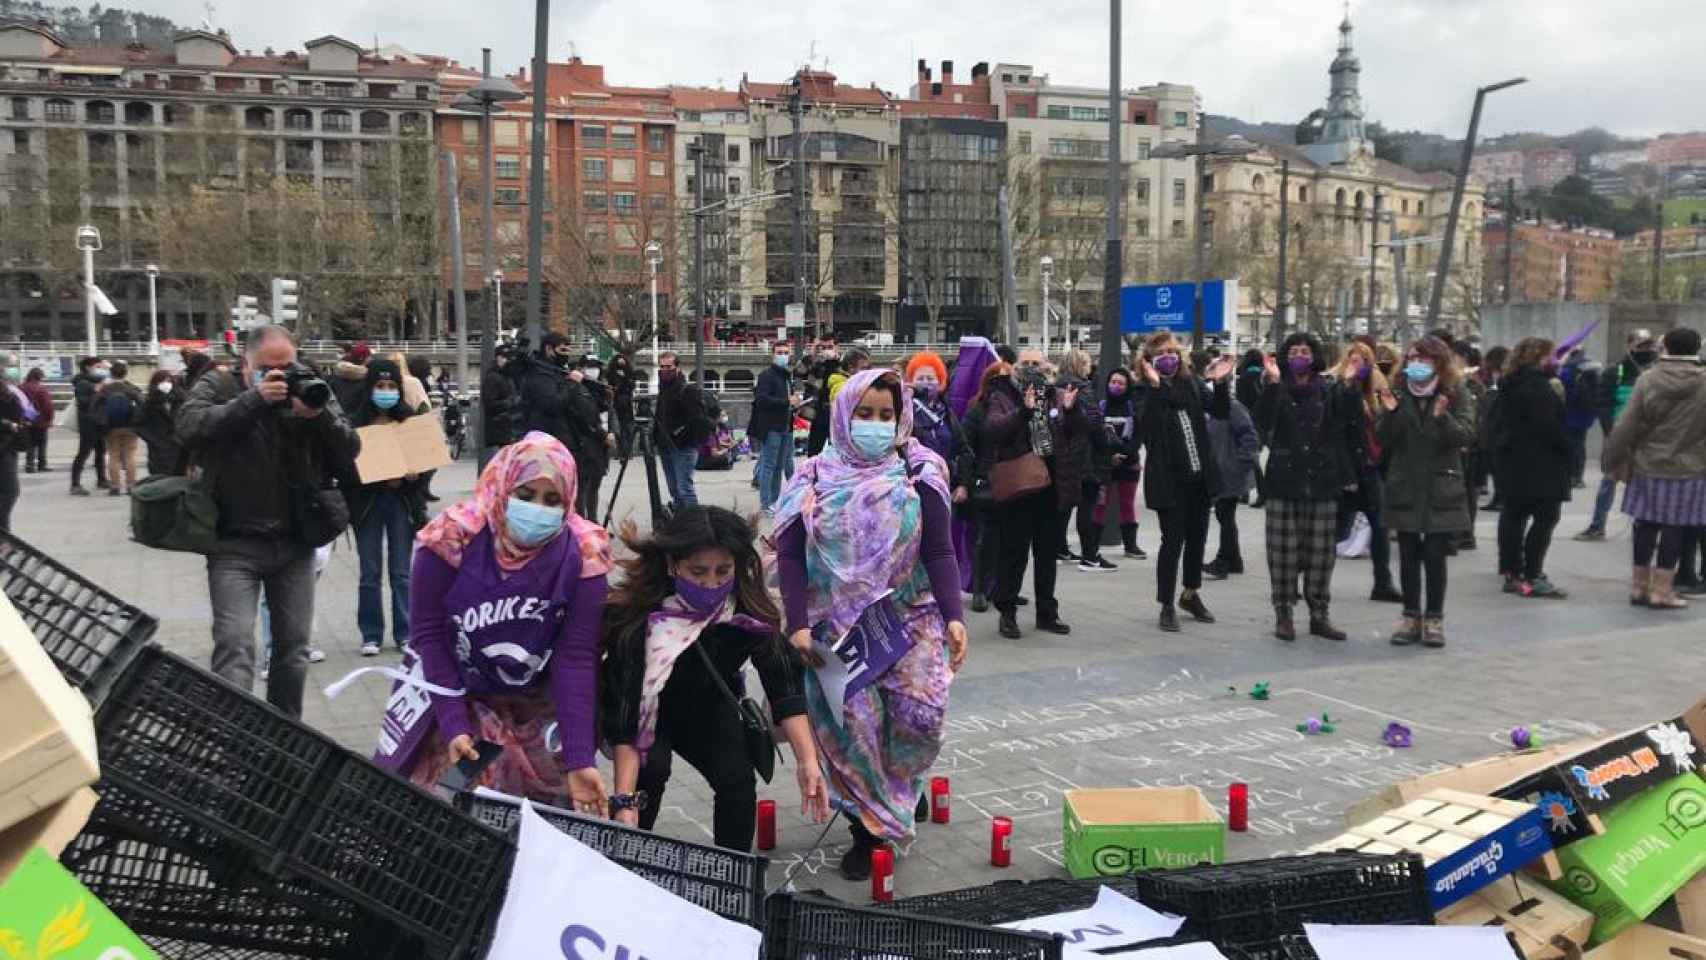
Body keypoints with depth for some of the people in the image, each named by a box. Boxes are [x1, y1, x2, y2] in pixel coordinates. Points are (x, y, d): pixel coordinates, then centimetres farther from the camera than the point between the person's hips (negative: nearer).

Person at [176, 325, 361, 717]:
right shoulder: (218, 386, -1)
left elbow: (349, 453, -3)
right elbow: (189, 427, -20)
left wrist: (320, 415, -20)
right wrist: (254, 398, -25)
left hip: (296, 543, 3)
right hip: (235, 543, -3)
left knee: (294, 647, 11)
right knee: (235, 645, -13)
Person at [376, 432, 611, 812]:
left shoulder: (583, 554, -20)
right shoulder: (453, 537, -21)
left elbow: (576, 656, -20)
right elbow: (428, 634, -14)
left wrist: (579, 758, -26)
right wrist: (452, 724, -21)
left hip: (536, 704, 1)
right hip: (449, 690, 0)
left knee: (557, 801, -2)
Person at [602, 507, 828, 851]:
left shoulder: (749, 608, -25)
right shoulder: (641, 619, -35)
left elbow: (783, 683, -24)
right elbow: (626, 710, -37)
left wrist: (807, 760, -35)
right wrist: (625, 801, -44)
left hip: (707, 709, 3)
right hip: (649, 712, -3)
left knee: (737, 780, -18)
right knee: (651, 767, -29)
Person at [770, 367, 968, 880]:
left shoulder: (919, 474, 0)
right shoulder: (816, 477, 0)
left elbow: (939, 552, -1)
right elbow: (790, 554, -1)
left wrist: (952, 617, -12)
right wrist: (798, 624, -10)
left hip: (910, 618, 0)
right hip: (838, 624, 0)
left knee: (922, 713, -10)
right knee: (852, 723, -5)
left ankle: (895, 795, 22)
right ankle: (871, 826, 14)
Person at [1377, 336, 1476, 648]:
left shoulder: (1456, 394, 0)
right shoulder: (1398, 393, 5)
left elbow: (1466, 435, -11)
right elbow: (1383, 441, 2)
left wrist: (1443, 417, -29)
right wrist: (1389, 413, -17)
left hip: (1440, 490, -2)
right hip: (1405, 489, 2)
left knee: (1435, 556, -2)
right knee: (1408, 556, 7)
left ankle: (1434, 618, 10)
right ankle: (1411, 616, 17)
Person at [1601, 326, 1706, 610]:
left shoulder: (1647, 379, -6)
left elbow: (1626, 426, -5)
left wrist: (1611, 459, 4)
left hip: (1647, 467, 2)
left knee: (1646, 526, 11)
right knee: (1674, 529, 4)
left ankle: (1640, 586, 18)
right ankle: (1661, 590, 7)